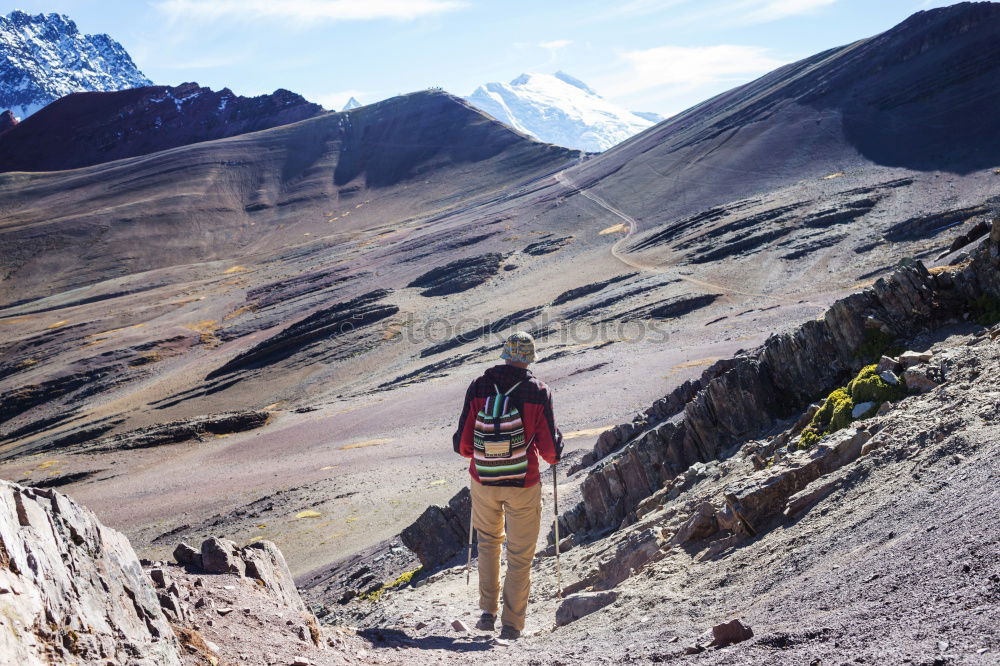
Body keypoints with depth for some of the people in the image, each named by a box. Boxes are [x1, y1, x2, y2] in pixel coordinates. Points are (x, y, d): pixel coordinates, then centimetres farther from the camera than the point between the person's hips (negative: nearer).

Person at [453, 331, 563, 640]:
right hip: (523, 485, -2)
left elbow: (462, 444, -5)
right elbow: (549, 449, -10)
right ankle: (512, 624, 15)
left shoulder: (478, 387, -7)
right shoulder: (538, 391, -11)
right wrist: (553, 453, 13)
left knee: (488, 540, 26)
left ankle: (488, 612, 26)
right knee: (520, 555, 12)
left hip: (483, 482, 2)